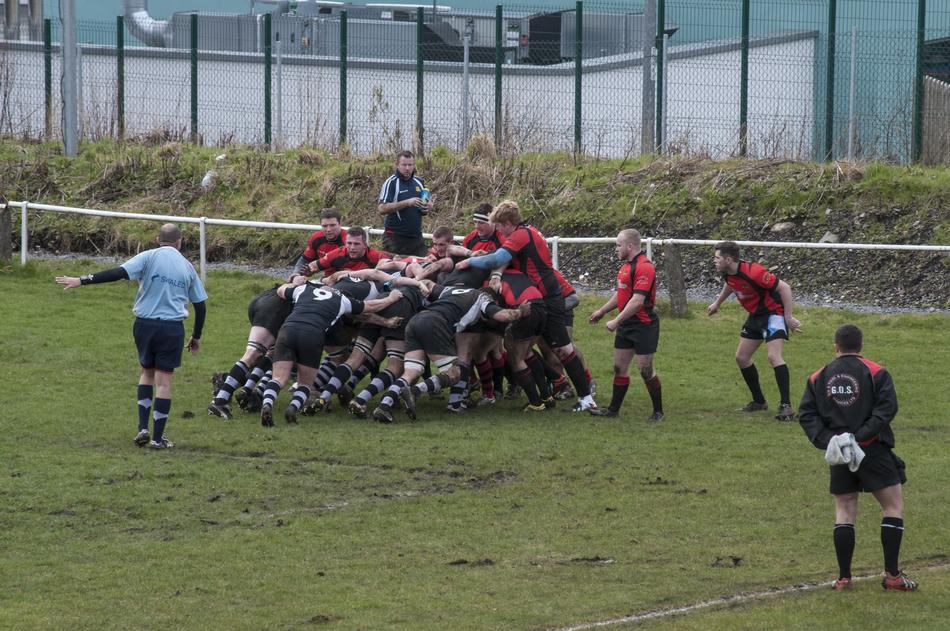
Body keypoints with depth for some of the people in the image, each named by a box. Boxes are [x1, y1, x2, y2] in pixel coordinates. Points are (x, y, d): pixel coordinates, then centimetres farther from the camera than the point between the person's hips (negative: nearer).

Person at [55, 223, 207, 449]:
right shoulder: (187, 267, 8)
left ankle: (143, 428, 9)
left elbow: (119, 273, -14)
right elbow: (200, 305, 12)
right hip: (172, 327, 0)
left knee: (146, 372, 19)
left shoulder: (149, 257, -1)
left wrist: (82, 281, -14)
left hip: (145, 324, 0)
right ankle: (158, 437, 3)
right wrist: (196, 337, 24)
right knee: (163, 380, 4)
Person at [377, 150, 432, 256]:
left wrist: (428, 206, 0)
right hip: (395, 238, -6)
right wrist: (406, 203, -24)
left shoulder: (419, 182, 11)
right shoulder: (391, 183, -7)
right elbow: (382, 209, -17)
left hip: (416, 236, 6)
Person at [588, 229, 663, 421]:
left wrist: (616, 321, -23)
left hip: (643, 326, -9)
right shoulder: (627, 266, 12)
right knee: (619, 367, 11)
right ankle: (614, 409, 18)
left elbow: (637, 301, -26)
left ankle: (658, 411, 8)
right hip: (626, 325, 9)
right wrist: (602, 312, 27)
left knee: (645, 370, -4)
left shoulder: (644, 267, -20)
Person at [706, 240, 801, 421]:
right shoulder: (728, 273, -4)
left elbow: (784, 287, -25)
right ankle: (759, 401, 26)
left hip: (773, 313, -9)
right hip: (755, 316, 9)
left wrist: (788, 317, -25)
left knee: (773, 356, -24)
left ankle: (786, 406, -25)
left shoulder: (753, 272, -30)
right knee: (741, 357, 11)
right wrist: (717, 302, 33)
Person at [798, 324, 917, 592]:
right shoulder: (876, 373, -2)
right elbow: (887, 408, -14)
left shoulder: (818, 378, 9)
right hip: (874, 450, -3)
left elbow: (806, 414, 2)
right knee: (894, 506, 4)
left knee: (844, 511, 12)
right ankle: (892, 575, -2)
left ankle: (844, 577, 7)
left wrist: (825, 440, -7)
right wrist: (861, 435, -17)